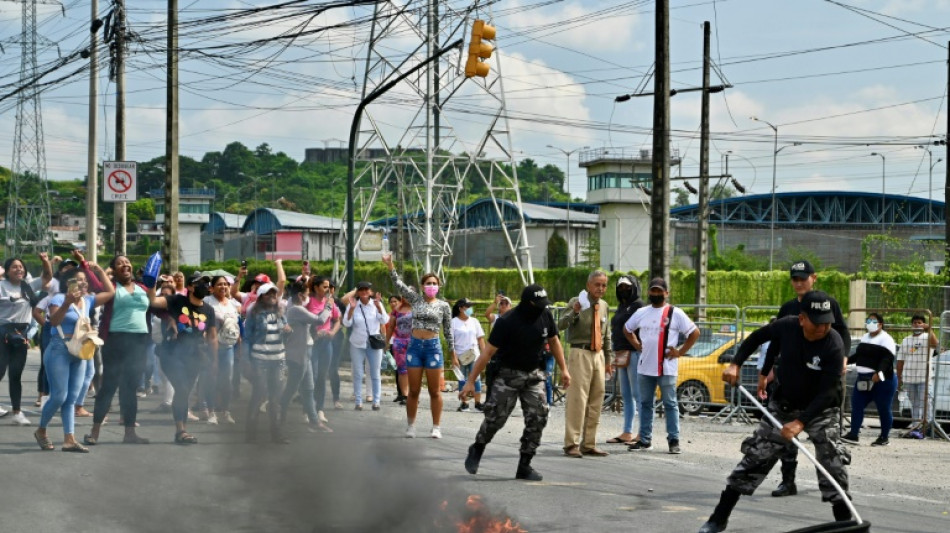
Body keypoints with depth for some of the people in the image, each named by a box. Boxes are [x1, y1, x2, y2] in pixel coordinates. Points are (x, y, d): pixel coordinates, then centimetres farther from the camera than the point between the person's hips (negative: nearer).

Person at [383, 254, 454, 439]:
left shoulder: (443, 306, 3)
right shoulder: (416, 299, 6)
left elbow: (448, 330, 7)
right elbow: (399, 284, -1)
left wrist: (453, 352, 6)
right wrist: (390, 265, -12)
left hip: (433, 347, -1)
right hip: (414, 346, 2)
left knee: (434, 391, 2)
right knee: (414, 391, 5)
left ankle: (436, 427, 8)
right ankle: (411, 426, 13)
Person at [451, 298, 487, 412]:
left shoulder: (474, 321, 8)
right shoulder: (454, 322, -3)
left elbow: (480, 339, 10)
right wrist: (453, 357, -13)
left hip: (474, 355, 2)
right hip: (460, 356, -2)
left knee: (476, 378, -4)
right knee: (462, 379, 5)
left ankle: (478, 403, -2)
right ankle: (464, 403, 12)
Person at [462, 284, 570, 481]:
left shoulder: (545, 316, -5)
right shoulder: (507, 322, -19)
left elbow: (554, 341, 13)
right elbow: (488, 352, -18)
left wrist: (564, 369, 11)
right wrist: (470, 381, -19)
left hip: (534, 374, 4)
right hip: (509, 374, -4)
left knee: (537, 418, -6)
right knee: (495, 417, -6)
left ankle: (524, 466, 3)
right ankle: (476, 450, 23)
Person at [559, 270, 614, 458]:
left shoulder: (604, 306, 11)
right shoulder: (576, 302, -6)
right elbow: (560, 325, -18)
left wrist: (608, 358, 20)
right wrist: (573, 313, -35)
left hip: (598, 355, 6)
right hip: (580, 354, -6)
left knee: (596, 401, 8)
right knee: (577, 399, -11)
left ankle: (589, 444, 15)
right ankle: (572, 444, -9)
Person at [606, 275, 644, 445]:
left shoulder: (639, 305, -7)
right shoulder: (622, 307, 21)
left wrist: (639, 349, -22)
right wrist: (615, 355, 21)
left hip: (634, 354, -9)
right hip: (622, 355, 9)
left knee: (637, 393, -9)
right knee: (626, 395, 10)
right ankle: (627, 433, 14)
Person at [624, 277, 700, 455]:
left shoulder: (675, 313, -3)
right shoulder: (641, 313, 10)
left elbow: (695, 333, -1)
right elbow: (627, 329, 25)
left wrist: (680, 352, -5)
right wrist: (637, 345, 11)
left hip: (667, 368, -5)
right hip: (644, 367, 5)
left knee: (670, 404, -1)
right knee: (645, 404, 9)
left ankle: (674, 441, 2)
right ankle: (645, 439, 16)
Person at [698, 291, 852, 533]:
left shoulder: (834, 345, -27)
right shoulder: (786, 327, -19)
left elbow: (828, 392, -28)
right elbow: (758, 336, 3)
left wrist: (800, 422, -36)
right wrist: (735, 364, -7)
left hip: (820, 409, -3)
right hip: (783, 404, 3)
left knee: (831, 459, -17)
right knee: (755, 456, 3)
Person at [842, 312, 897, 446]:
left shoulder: (886, 339, -10)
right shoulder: (865, 337, 17)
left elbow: (888, 359, -22)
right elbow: (859, 355, 27)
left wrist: (879, 372, -36)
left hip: (883, 381, -8)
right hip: (864, 379, 8)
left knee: (884, 409, 1)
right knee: (856, 404, -1)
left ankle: (884, 438, 11)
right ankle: (853, 434, 0)